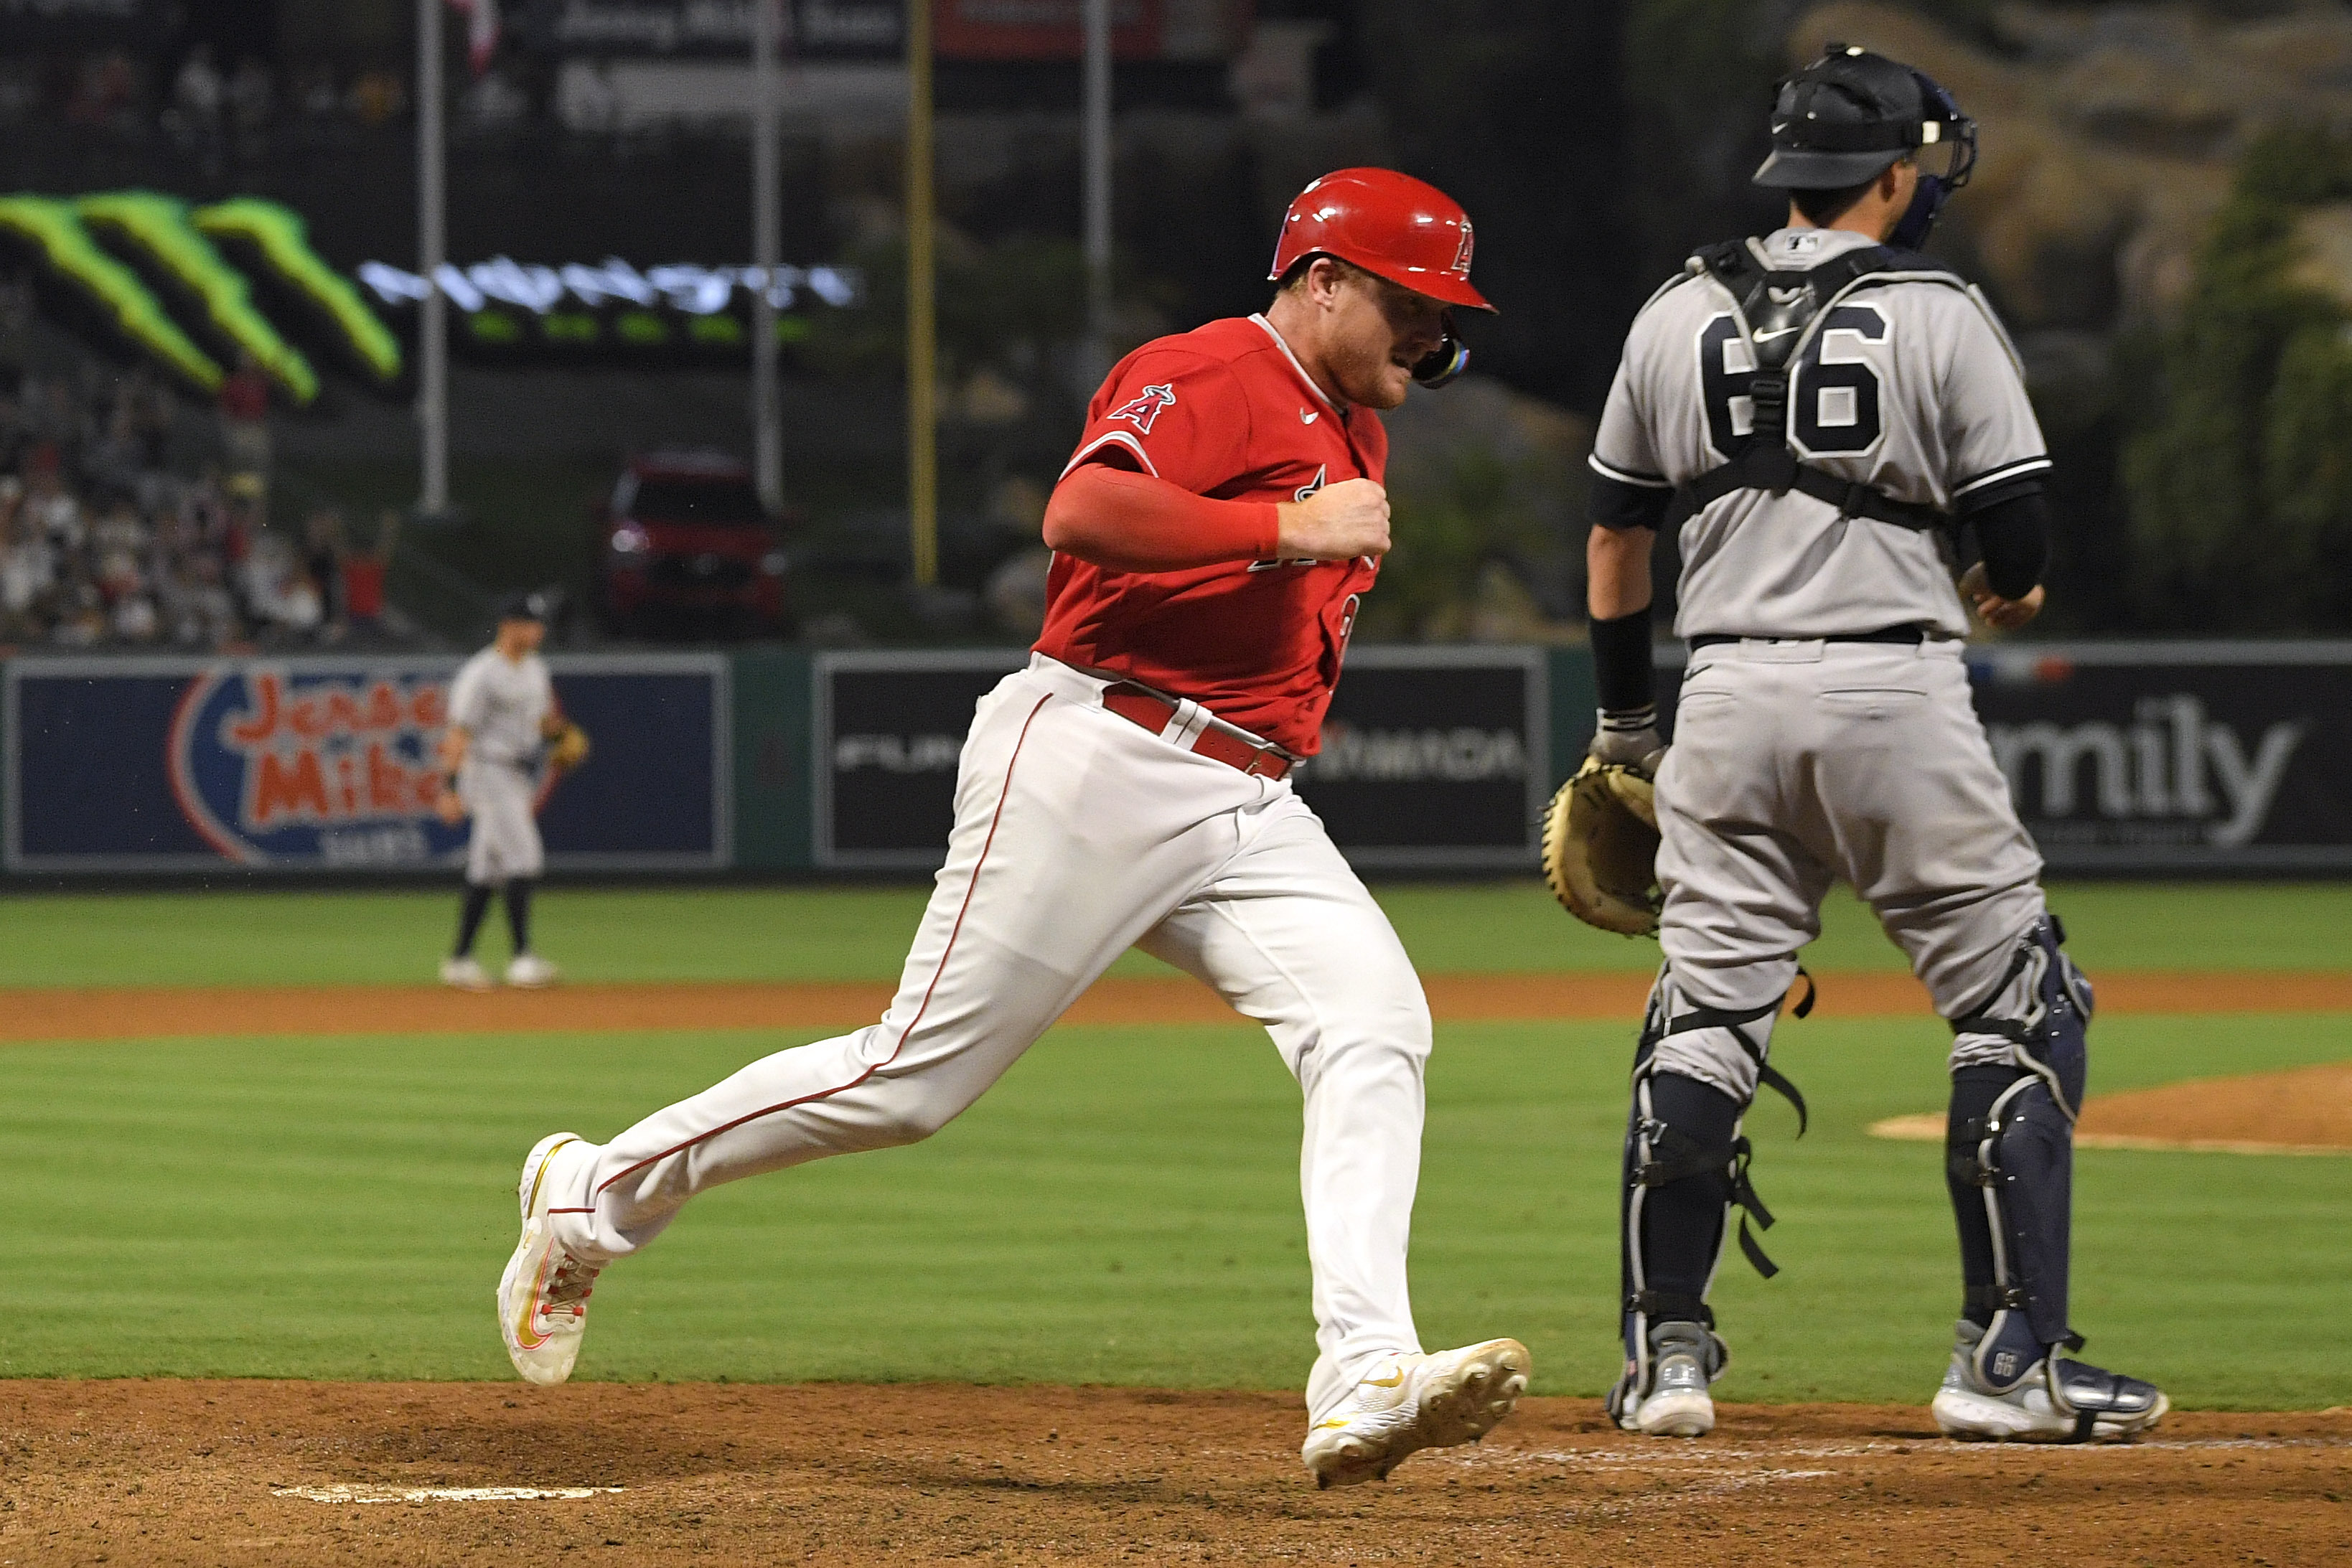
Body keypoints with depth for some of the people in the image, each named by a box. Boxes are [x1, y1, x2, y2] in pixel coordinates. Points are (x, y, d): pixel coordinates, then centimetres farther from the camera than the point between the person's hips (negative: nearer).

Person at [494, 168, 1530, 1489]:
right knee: (916, 1075, -6)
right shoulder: (1207, 376, -9)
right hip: (1093, 765, -8)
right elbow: (1083, 512, -27)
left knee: (1375, 1024, -16)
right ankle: (597, 1195, 14)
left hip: (1247, 809, 8)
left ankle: (1365, 1385, -27)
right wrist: (1287, 528, -26)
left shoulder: (1354, 431, 22)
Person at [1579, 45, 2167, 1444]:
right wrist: (2008, 590, 19)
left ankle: (1667, 1357, 7)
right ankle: (2009, 1358, 0)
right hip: (1896, 688, -4)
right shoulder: (1941, 317, -4)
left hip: (1728, 699, 4)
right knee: (2023, 1011, 5)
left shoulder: (1676, 320, 9)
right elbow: (2019, 531, -5)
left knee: (1701, 1030, 10)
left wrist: (1624, 720, 26)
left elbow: (1619, 537, 15)